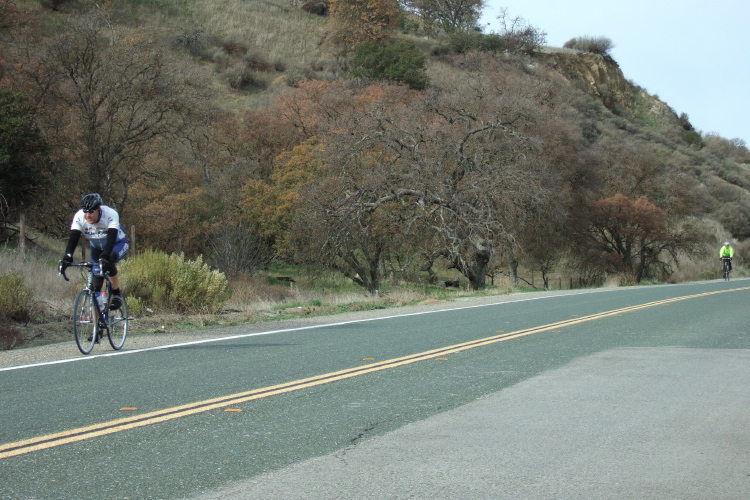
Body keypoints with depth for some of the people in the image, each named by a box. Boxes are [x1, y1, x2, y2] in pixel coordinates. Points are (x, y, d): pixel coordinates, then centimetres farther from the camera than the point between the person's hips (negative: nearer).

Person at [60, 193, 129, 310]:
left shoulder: (110, 214, -35)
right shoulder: (79, 217, -25)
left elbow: (111, 238, -43)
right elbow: (73, 238, -32)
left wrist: (105, 256, -58)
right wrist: (67, 257, -48)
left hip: (118, 243, -4)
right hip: (96, 246, 5)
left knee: (108, 262, -32)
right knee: (96, 274, -5)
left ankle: (117, 294, -14)